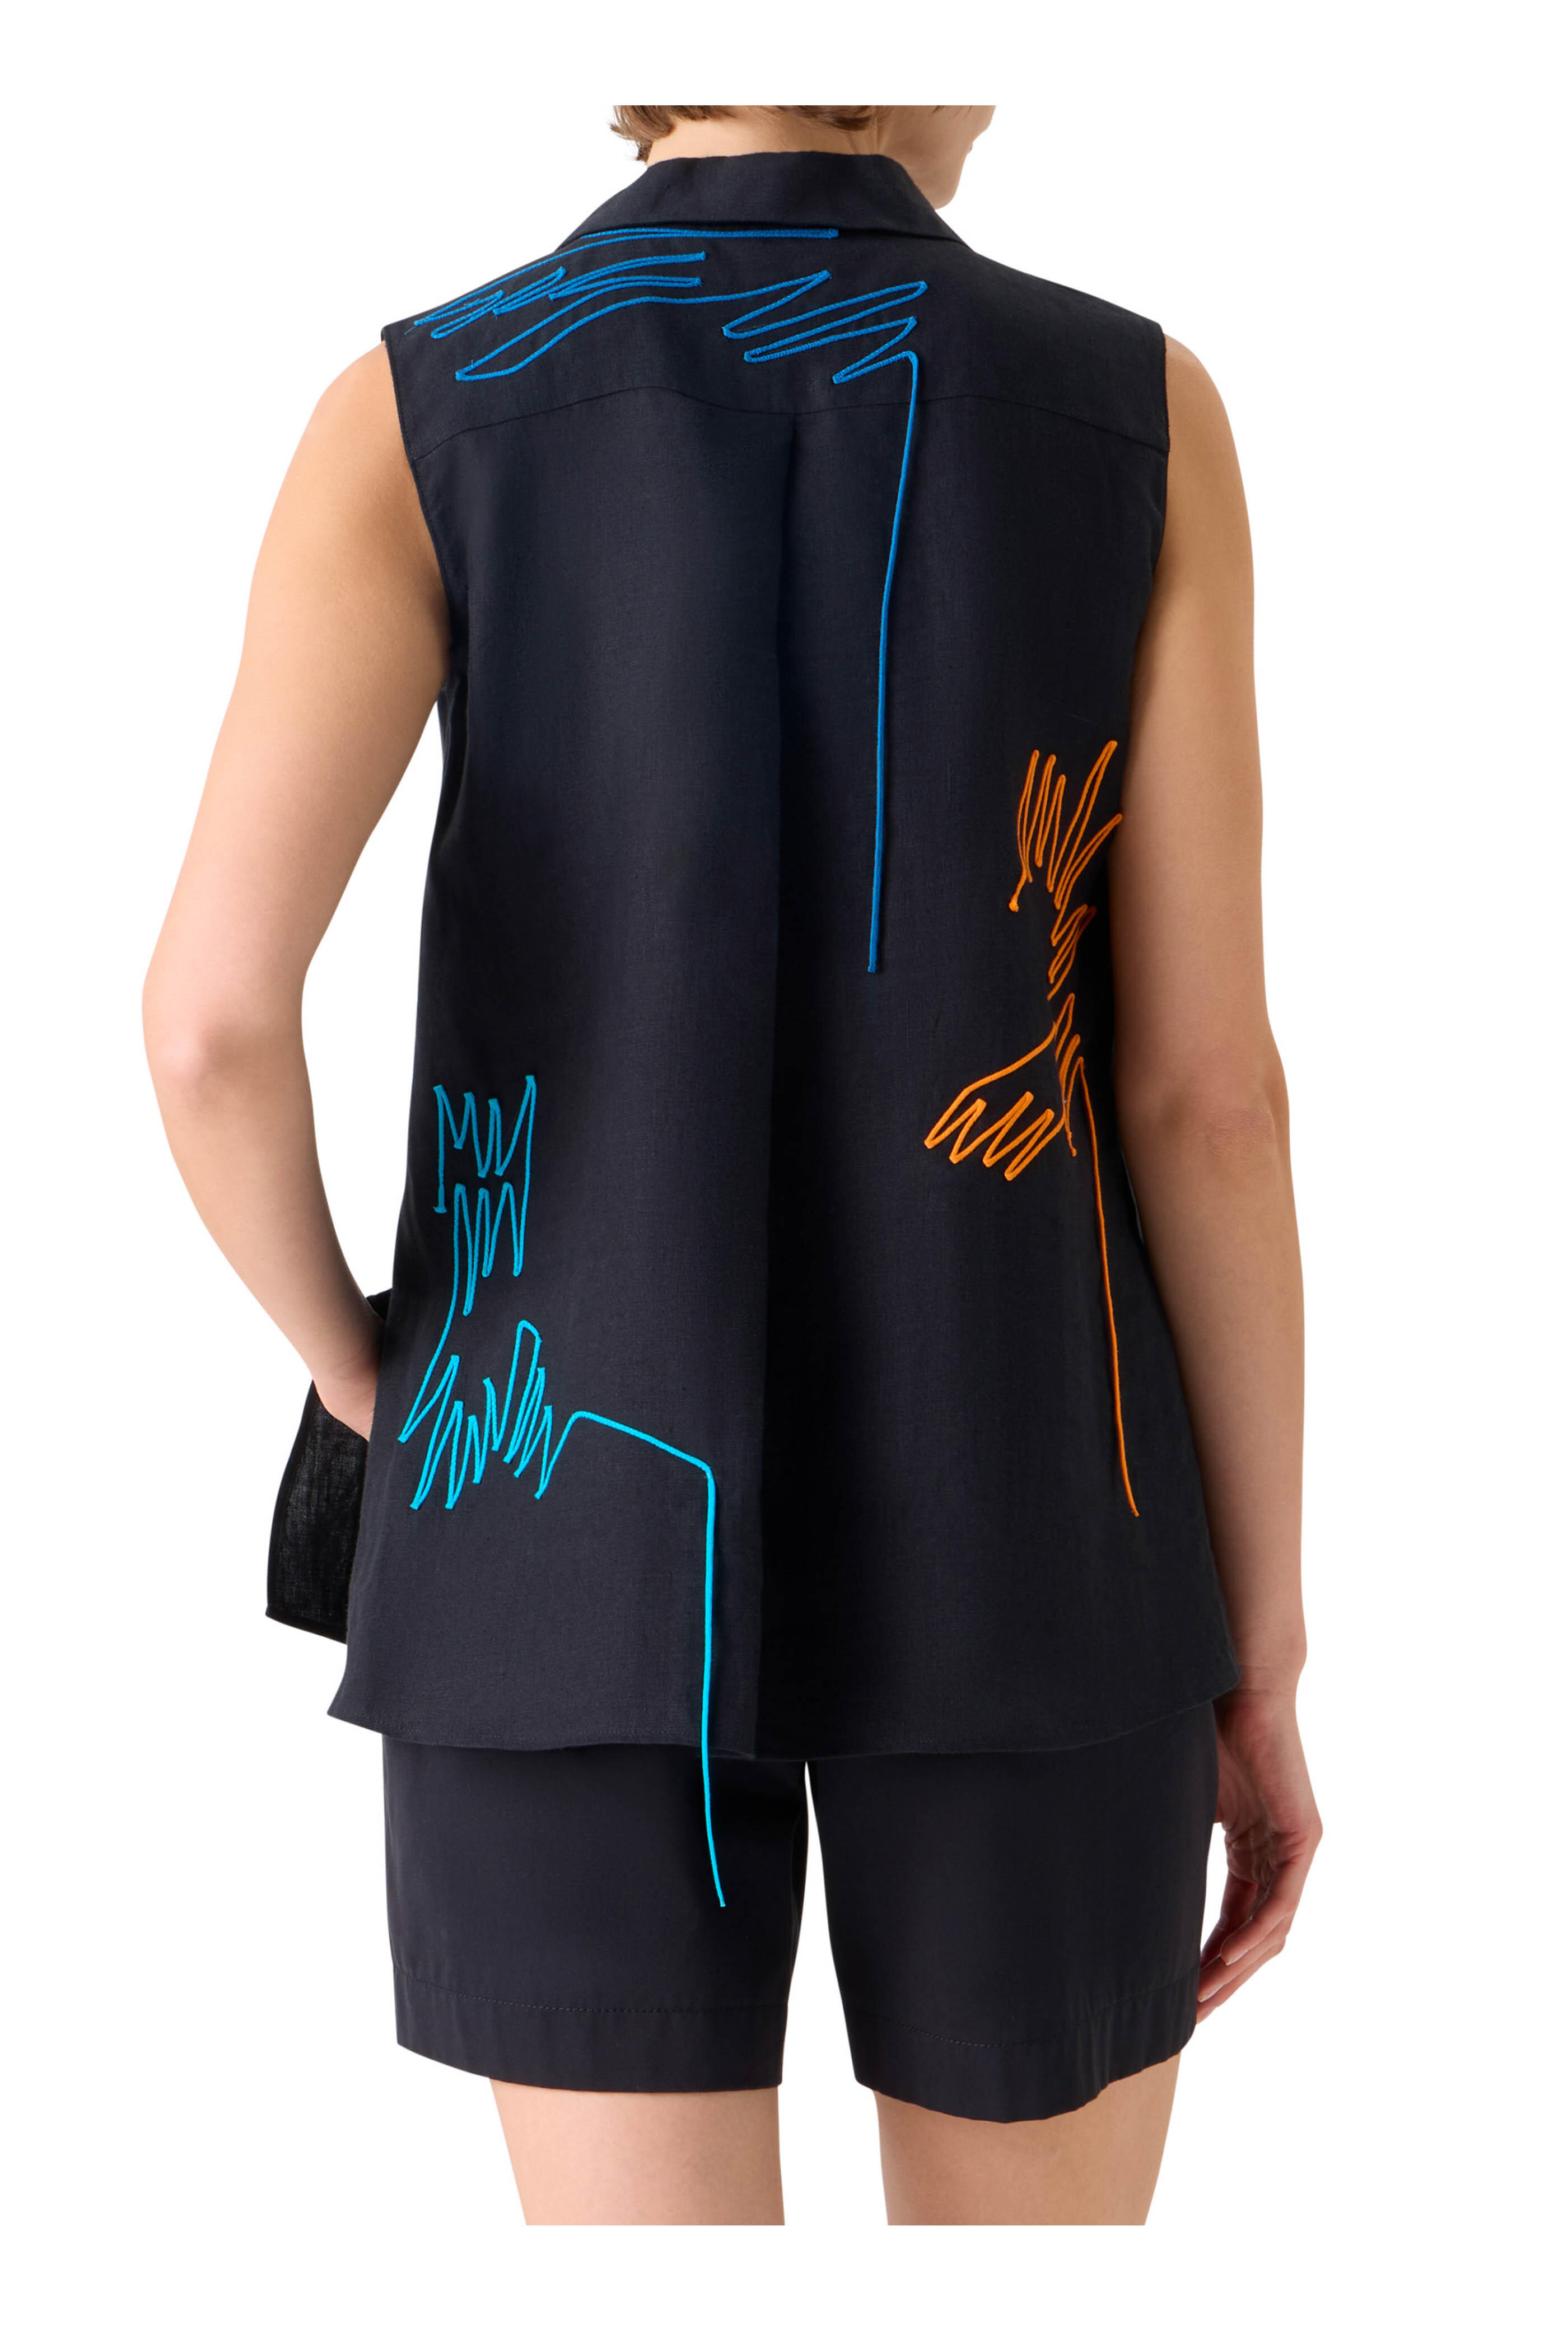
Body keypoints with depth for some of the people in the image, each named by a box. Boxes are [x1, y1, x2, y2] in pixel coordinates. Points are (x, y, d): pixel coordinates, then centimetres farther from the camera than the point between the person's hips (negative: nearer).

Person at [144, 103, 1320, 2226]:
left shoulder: (416, 414, -4)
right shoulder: (1142, 414, -4)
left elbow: (215, 1009, -17)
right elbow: (1209, 1084, -6)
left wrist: (356, 1368, 5)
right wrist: (1261, 1648, 4)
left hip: (578, 1508, 1)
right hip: (1007, 1536, 0)